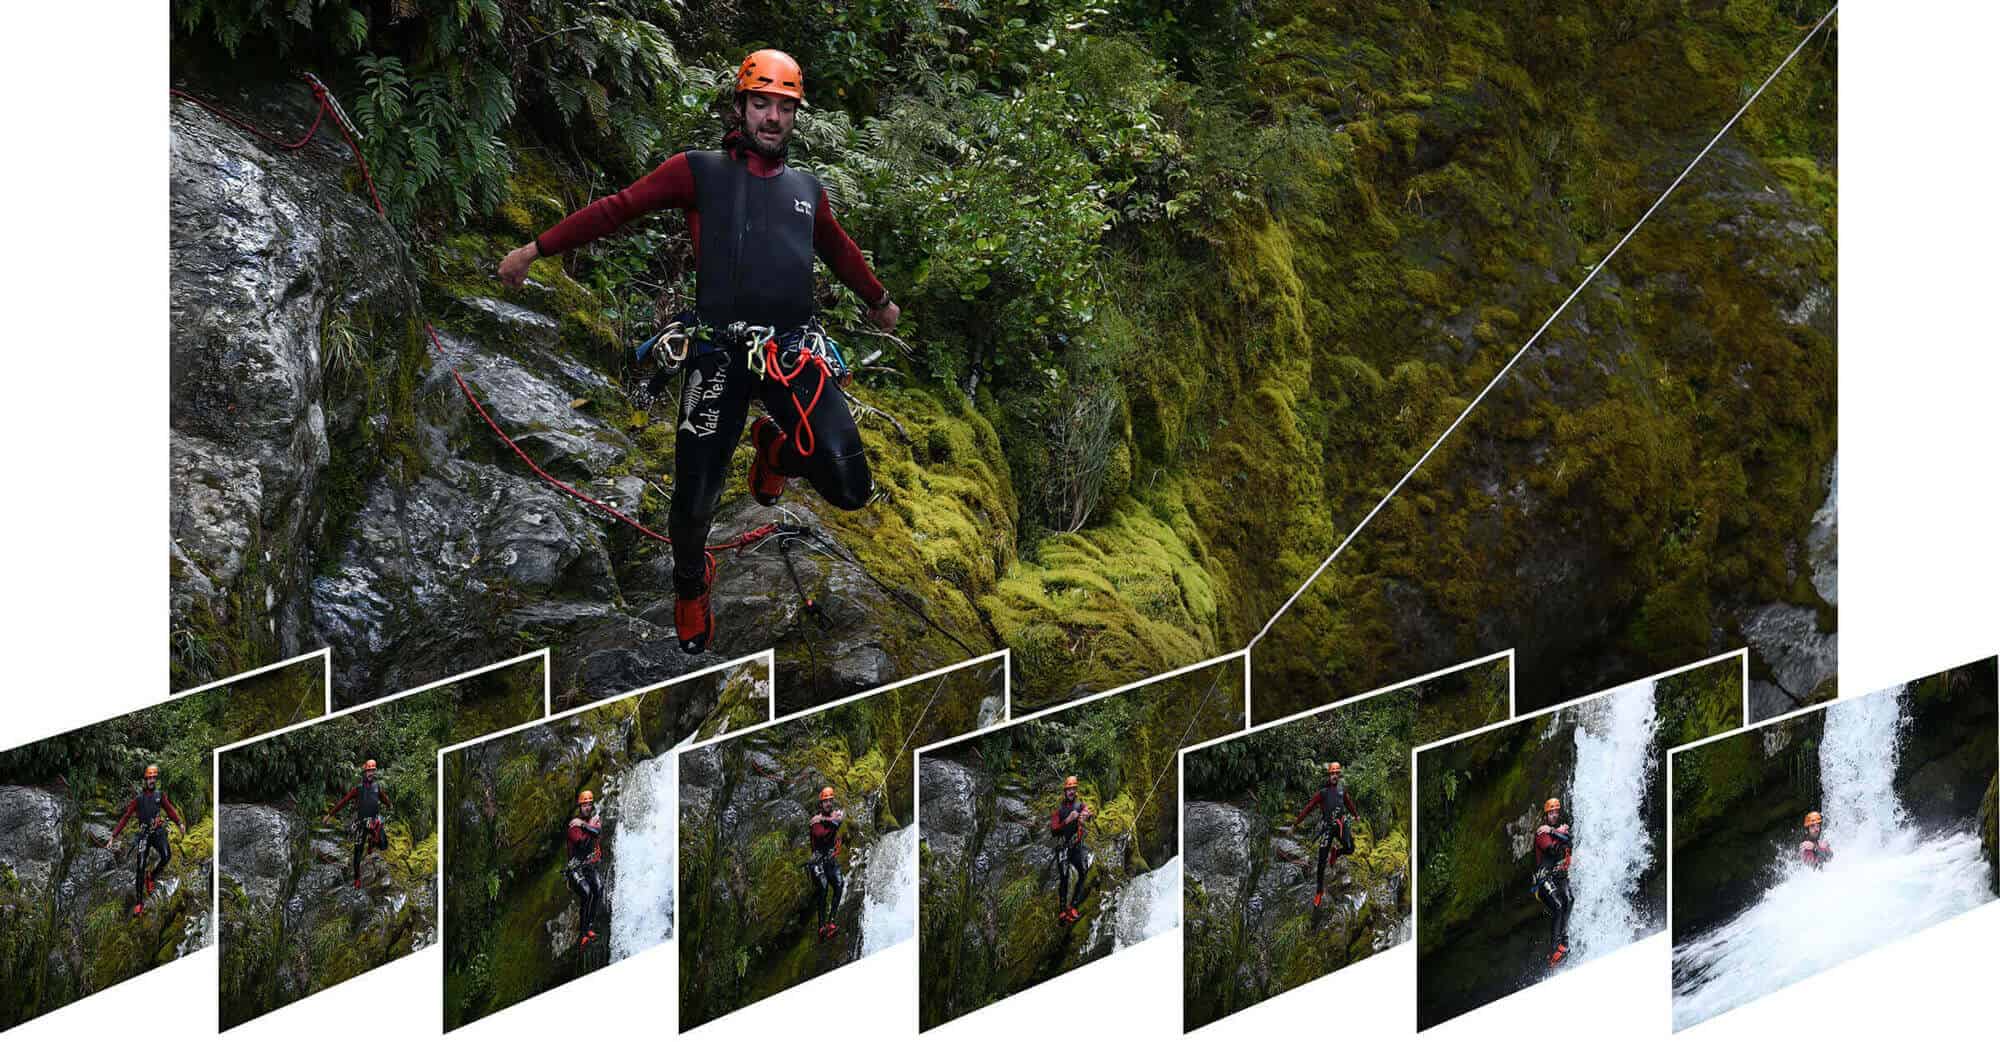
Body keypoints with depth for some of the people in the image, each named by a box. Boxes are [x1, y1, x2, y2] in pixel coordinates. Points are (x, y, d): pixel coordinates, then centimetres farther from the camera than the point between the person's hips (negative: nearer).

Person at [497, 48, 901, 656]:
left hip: (794, 349, 3)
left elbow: (840, 251, 37)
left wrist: (878, 300, 52)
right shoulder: (699, 173, 7)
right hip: (720, 351, -3)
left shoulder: (806, 190, 18)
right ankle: (691, 586, 29)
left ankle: (778, 448, 20)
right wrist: (537, 248, 0)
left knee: (850, 489, -15)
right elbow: (617, 209, 4)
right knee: (694, 502, -6)